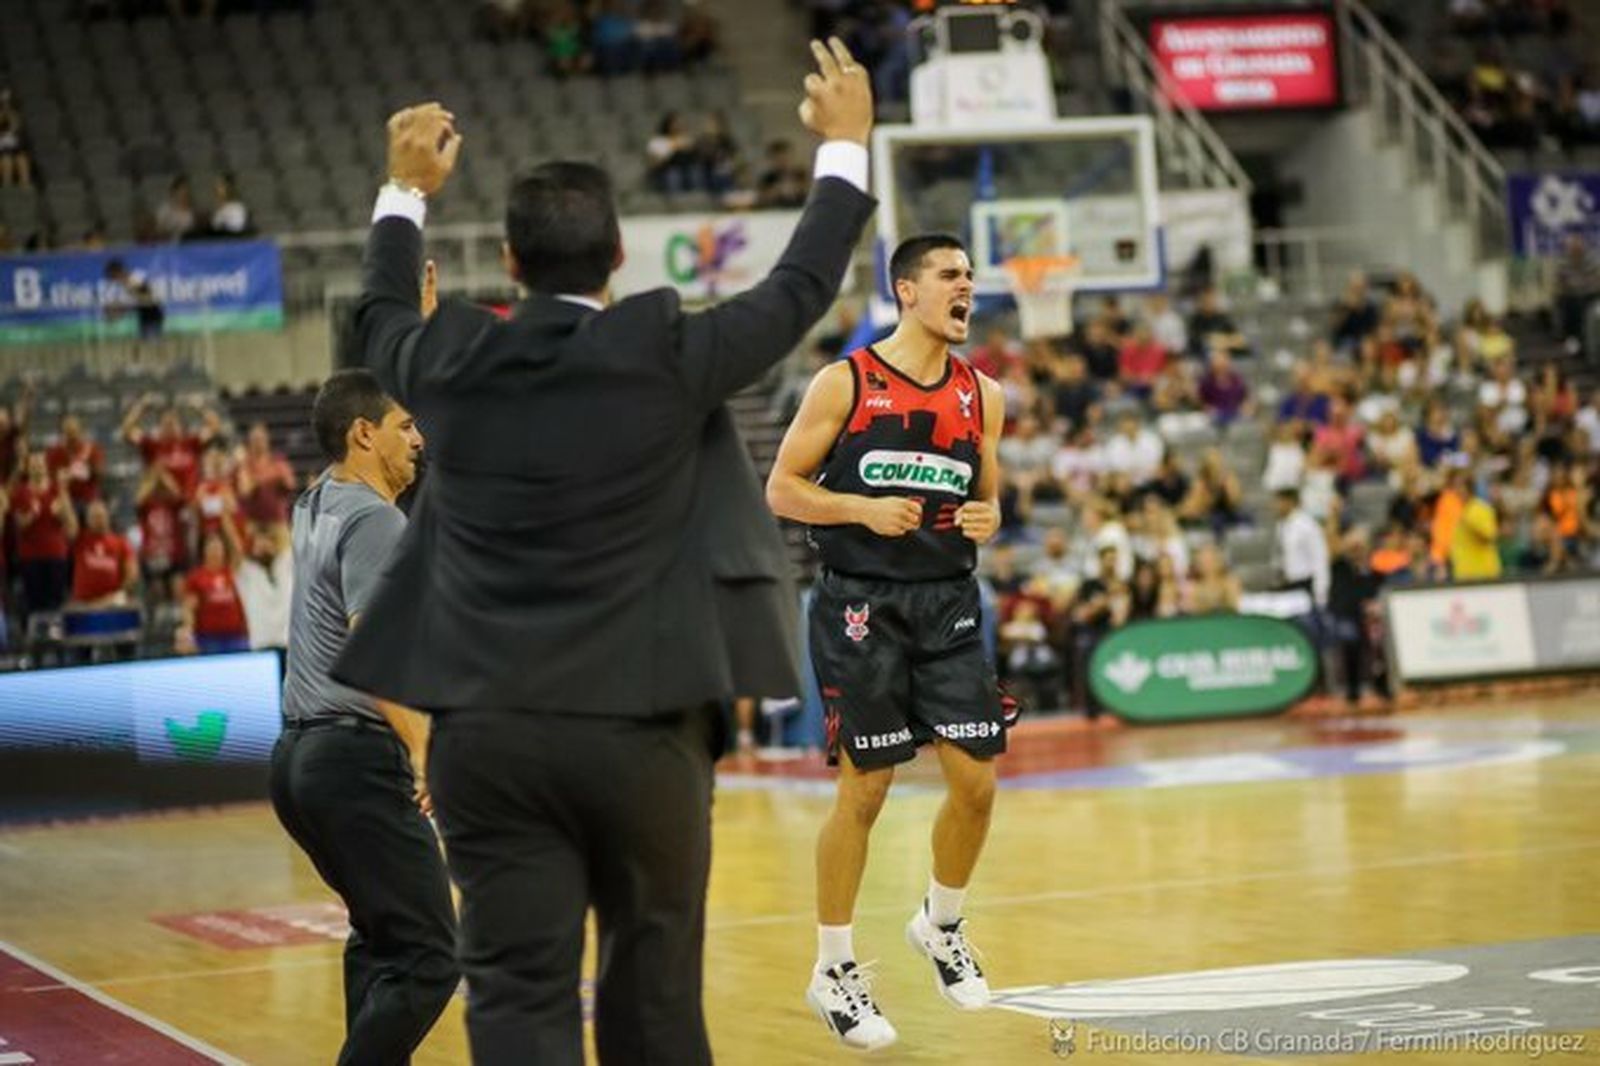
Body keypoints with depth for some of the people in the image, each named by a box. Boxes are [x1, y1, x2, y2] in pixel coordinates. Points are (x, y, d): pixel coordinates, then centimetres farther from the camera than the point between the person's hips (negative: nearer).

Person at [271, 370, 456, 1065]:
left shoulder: (316, 505, 13)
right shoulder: (373, 520, -13)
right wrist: (423, 748, -31)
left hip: (298, 754, 10)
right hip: (357, 757, -10)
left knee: (379, 934, 24)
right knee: (426, 958, -10)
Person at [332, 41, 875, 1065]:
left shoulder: (458, 363, 1)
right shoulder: (668, 356, -5)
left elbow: (380, 318, 25)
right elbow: (801, 289, 10)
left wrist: (407, 193, 41)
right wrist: (847, 146, 24)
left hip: (486, 733, 1)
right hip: (641, 730, -1)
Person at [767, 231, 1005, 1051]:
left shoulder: (982, 396, 7)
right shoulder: (845, 383, -6)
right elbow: (781, 489, -4)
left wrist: (988, 520, -5)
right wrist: (864, 508, -18)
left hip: (949, 603, 4)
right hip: (862, 605, -4)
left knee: (976, 781, -1)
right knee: (864, 788, -1)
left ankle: (942, 926, 26)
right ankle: (833, 971, 13)